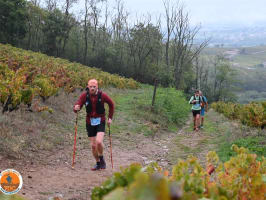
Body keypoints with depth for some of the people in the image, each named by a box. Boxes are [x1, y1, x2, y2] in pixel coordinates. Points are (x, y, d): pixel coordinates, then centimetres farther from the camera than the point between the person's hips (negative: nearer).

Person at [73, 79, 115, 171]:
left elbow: (111, 104, 6)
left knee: (99, 142, -21)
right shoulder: (84, 95, -8)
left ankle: (101, 158, 8)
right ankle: (98, 163, 27)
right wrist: (76, 108, -37)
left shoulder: (102, 95, -10)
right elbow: (77, 106, -13)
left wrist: (110, 118, 3)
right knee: (93, 145, 5)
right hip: (90, 122, 2)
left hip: (100, 122, -2)